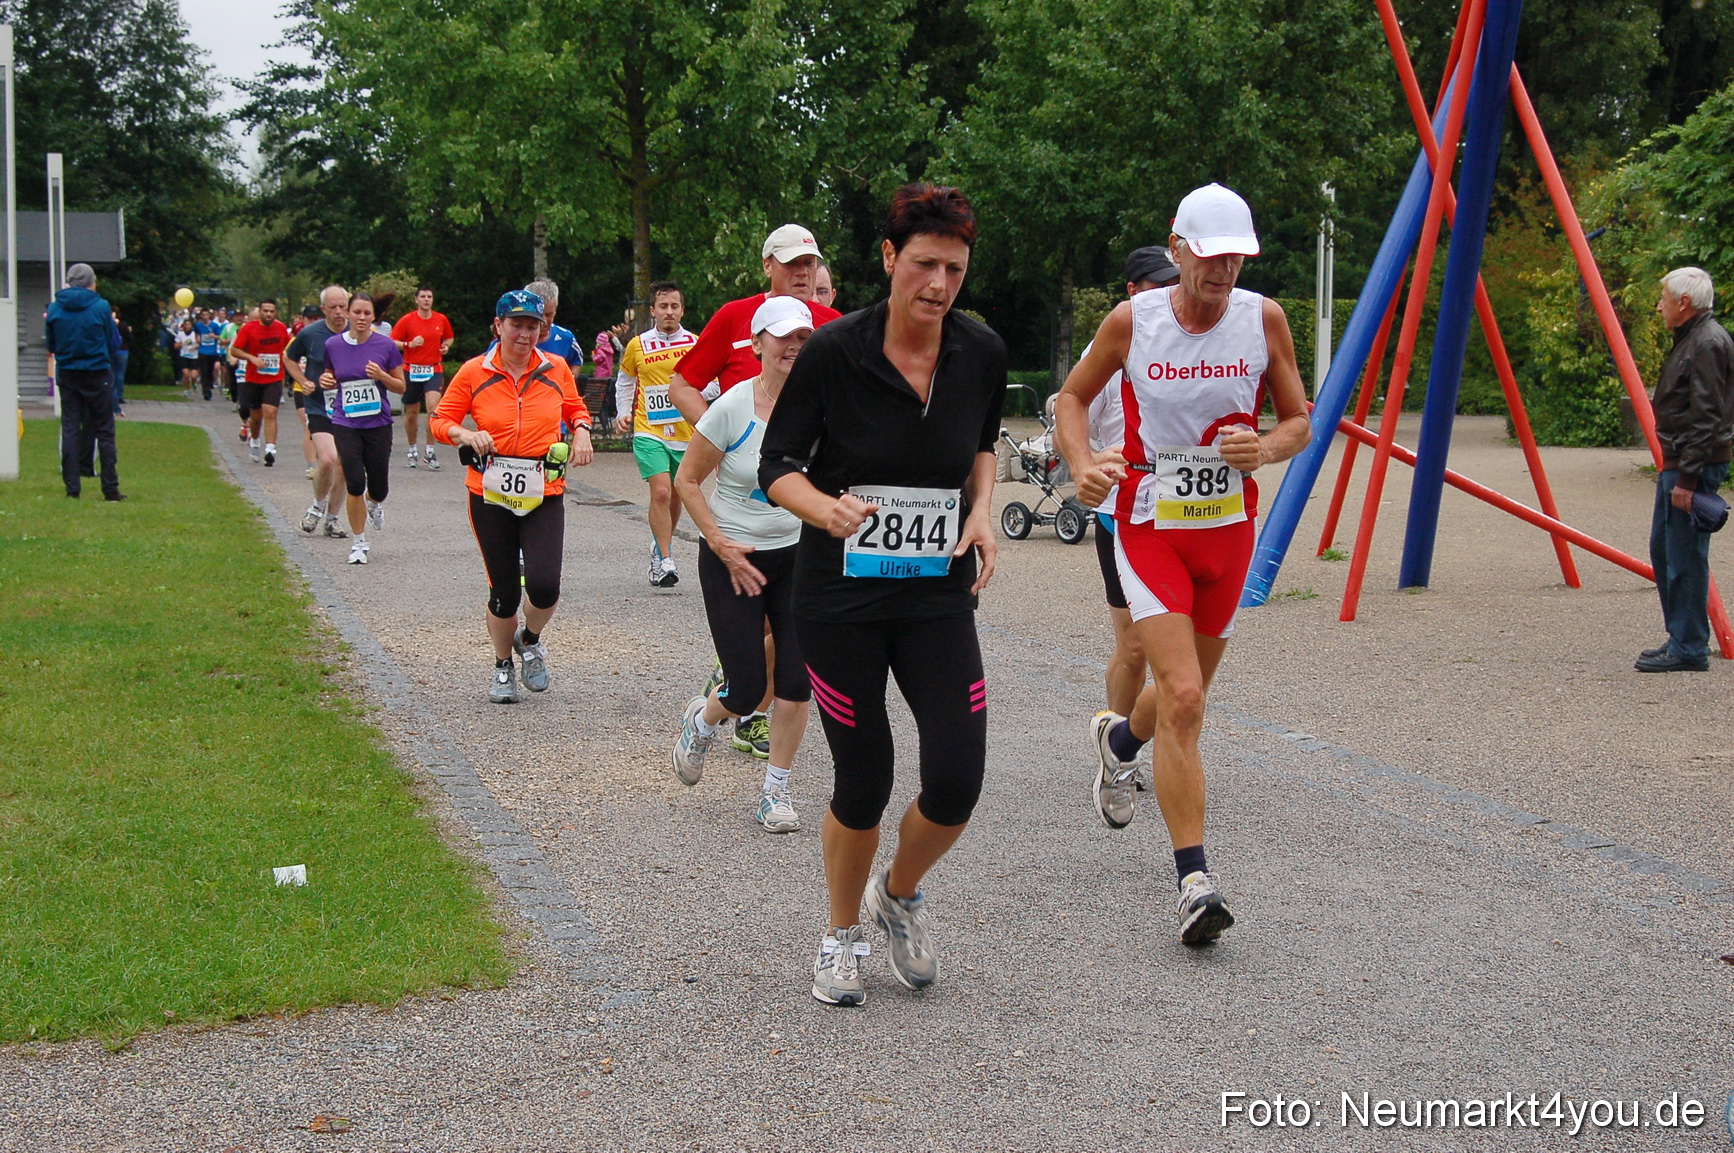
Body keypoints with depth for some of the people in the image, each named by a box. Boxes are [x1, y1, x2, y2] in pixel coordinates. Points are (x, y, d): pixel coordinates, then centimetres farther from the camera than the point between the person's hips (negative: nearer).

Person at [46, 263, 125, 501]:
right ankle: (110, 488, 0)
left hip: (67, 376, 3)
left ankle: (72, 486, 3)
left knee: (70, 429, 7)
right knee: (104, 431, 2)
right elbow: (114, 343, -1)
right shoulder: (101, 307, -9)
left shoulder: (55, 308, -1)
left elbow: (51, 346, 7)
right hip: (97, 375, -2)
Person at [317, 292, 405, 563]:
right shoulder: (333, 345, 1)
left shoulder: (385, 345, -3)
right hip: (345, 425, 0)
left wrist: (381, 375, -16)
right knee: (355, 485, -8)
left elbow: (401, 386, 3)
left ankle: (375, 504, 44)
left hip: (378, 424, 0)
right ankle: (358, 543, 11)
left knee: (378, 488, 5)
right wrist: (325, 381, -7)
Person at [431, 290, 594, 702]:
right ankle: (502, 665, 31)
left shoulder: (556, 369, 3)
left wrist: (581, 432, -1)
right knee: (504, 591, 4)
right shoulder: (474, 373, -2)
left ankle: (531, 639, 19)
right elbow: (440, 421, 2)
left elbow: (576, 409, 20)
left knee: (543, 585, -15)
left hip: (544, 496, 1)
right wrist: (465, 435, -18)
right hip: (490, 496, -1)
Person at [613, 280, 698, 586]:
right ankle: (664, 561, -14)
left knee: (676, 496, 13)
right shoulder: (637, 346, 3)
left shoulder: (696, 344, 3)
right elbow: (624, 382, 18)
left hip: (686, 433, 2)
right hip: (649, 432, -2)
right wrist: (623, 413, 4)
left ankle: (661, 546, 37)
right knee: (661, 492, -17)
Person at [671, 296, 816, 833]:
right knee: (746, 690, -4)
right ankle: (702, 721, 33)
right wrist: (722, 546, -11)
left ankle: (776, 790, 11)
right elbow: (686, 480, -5)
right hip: (734, 559, -3)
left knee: (797, 679, -6)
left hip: (798, 555, 3)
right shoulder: (733, 408, -14)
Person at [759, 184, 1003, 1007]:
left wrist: (981, 510, 0)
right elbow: (777, 465, -7)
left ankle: (900, 895, 28)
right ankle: (841, 937, 30)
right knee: (863, 785, 3)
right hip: (841, 599, -3)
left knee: (957, 783, -6)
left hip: (939, 599, 3)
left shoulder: (982, 354, -2)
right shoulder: (833, 351, -13)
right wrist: (827, 508, -27)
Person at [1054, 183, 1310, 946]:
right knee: (1182, 698, -17)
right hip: (1149, 527, -3)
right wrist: (1083, 464, -13)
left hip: (1229, 527, 3)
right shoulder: (1132, 322, -8)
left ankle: (1119, 739, 55)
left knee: (1185, 693, 18)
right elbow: (1072, 399, 6)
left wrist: (1267, 448, -18)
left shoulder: (1264, 320, -3)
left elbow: (1298, 422, 5)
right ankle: (1195, 882, -14)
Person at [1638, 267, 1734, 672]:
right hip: (1677, 464, 11)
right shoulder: (1690, 339, 17)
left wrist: (1688, 477, -23)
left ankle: (1689, 648, -2)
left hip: (1695, 467, -11)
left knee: (1685, 556, -7)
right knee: (1663, 550, 15)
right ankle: (1680, 639, 22)